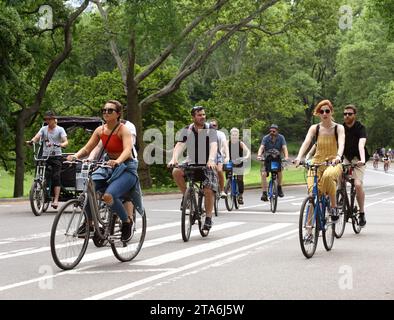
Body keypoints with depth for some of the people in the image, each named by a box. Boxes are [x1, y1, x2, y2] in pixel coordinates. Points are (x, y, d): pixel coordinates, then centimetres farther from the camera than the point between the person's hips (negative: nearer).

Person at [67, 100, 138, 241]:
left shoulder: (123, 130, -13)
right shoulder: (100, 130, 3)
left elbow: (127, 149, -30)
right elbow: (87, 148, 0)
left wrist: (117, 161, -50)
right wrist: (76, 156, -21)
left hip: (126, 168, -6)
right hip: (108, 166, 6)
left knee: (109, 195, -31)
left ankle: (127, 221, -5)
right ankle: (89, 223, 2)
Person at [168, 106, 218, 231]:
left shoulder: (210, 130, -8)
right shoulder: (187, 130, -2)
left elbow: (213, 146, -23)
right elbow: (179, 145, -16)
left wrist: (211, 160, -43)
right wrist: (174, 159, -36)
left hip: (207, 165, -2)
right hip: (191, 164, 2)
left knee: (209, 191, -17)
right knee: (176, 172, -27)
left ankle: (208, 218, -1)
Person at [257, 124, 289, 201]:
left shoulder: (281, 138, -7)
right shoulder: (265, 138, -8)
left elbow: (284, 147, -18)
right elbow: (261, 147, -20)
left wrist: (286, 157, -37)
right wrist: (259, 155, -40)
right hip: (267, 159, 0)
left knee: (279, 170, -26)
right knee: (263, 174, -20)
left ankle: (279, 187, -3)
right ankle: (264, 193, -16)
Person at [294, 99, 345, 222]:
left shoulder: (338, 128, 0)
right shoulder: (314, 128, 4)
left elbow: (341, 143, -18)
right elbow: (306, 142, -11)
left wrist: (338, 156, -40)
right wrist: (299, 157, -31)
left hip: (333, 163, -2)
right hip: (316, 163, 2)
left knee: (328, 176, -39)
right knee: (312, 193, -17)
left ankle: (334, 207, -20)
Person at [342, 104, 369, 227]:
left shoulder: (360, 128, -13)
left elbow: (361, 144, -29)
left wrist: (362, 159, -45)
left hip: (357, 159, -3)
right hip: (345, 158, 3)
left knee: (358, 184, -19)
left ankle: (362, 213, -4)